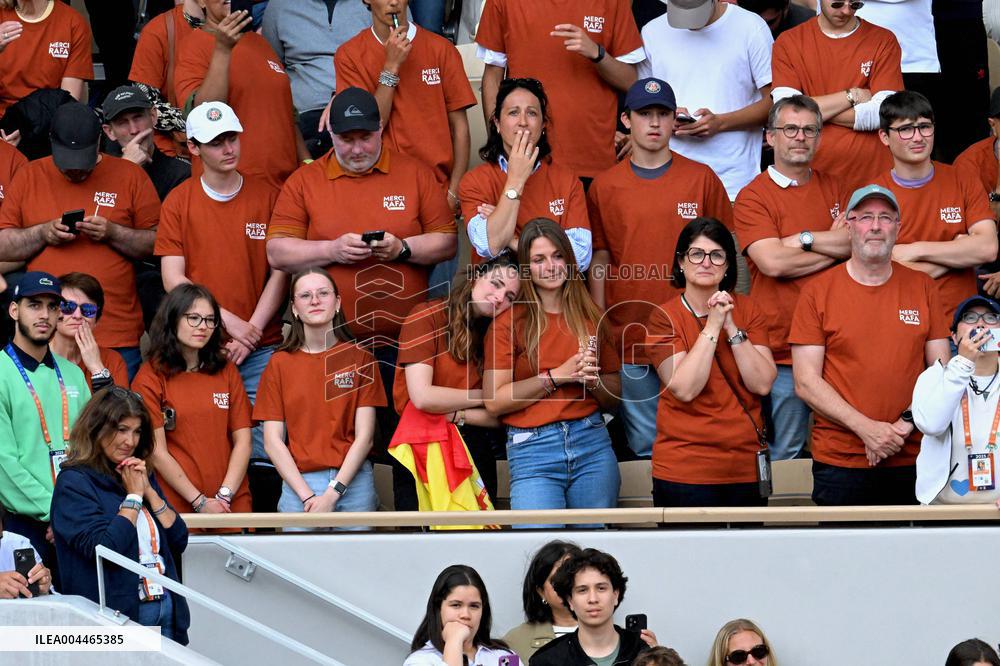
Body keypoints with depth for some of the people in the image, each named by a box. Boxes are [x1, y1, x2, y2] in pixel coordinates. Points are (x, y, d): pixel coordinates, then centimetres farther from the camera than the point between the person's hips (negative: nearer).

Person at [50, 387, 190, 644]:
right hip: (118, 612, -7)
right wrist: (133, 496, -9)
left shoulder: (140, 476, 14)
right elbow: (106, 550, -20)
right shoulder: (74, 482, -8)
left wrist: (149, 492, -1)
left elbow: (179, 541, 10)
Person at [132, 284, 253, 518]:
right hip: (177, 507, -3)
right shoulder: (151, 377, -1)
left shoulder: (227, 372, 11)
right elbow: (157, 452, -6)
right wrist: (201, 503, -11)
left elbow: (243, 441, 6)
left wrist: (225, 495, -8)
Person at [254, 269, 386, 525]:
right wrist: (307, 496, -10)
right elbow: (272, 441, 1)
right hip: (299, 483, 0)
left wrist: (333, 493, -11)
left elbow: (364, 436, -1)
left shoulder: (359, 358, 4)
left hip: (353, 482, 0)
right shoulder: (280, 363, 6)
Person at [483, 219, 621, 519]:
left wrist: (591, 379, -6)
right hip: (532, 448, -3)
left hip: (592, 442, 3)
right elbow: (494, 401, -7)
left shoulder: (590, 318, 11)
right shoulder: (509, 322, 1)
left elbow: (613, 398, 15)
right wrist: (557, 376, -10)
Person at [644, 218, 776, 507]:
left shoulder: (747, 310, 4)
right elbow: (684, 388, -18)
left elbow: (762, 384, -7)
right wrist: (712, 326, -18)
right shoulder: (664, 317, -4)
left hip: (747, 465, 3)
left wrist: (731, 327, -14)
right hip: (685, 470, -3)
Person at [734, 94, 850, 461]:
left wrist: (802, 239, -10)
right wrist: (834, 246, -5)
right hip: (781, 347, -4)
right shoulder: (753, 197, -1)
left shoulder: (834, 189, 13)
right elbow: (772, 262, -15)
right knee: (783, 455, 2)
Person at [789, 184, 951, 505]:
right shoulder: (818, 292, 1)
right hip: (839, 463, -2)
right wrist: (866, 428, -14)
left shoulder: (922, 288, 8)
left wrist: (907, 424, -9)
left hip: (912, 461, 2)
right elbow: (805, 382, -4)